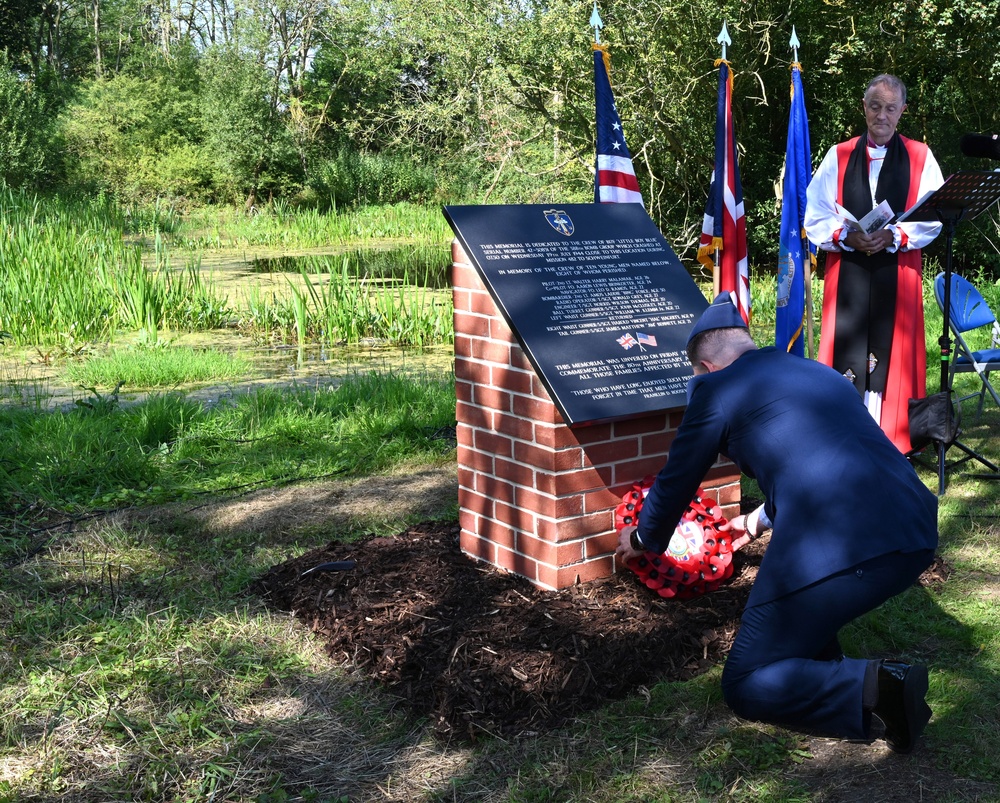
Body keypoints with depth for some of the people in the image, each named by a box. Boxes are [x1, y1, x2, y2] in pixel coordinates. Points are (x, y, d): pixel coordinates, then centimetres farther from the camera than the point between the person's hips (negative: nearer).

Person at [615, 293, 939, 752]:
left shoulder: (715, 387, 8)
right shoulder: (818, 371, 28)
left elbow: (676, 481, 18)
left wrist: (643, 539, 39)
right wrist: (759, 520, 59)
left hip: (837, 548, -8)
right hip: (917, 535, 8)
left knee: (745, 685, 8)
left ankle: (872, 687, -11)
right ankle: (828, 674, 23)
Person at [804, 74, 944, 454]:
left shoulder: (919, 158, 10)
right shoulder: (838, 156, 11)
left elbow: (933, 217, 3)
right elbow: (814, 216, 5)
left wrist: (894, 236, -14)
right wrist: (847, 236, -12)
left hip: (897, 271, 0)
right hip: (847, 272, 0)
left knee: (891, 352, -2)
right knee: (847, 352, -3)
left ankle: (889, 442, 4)